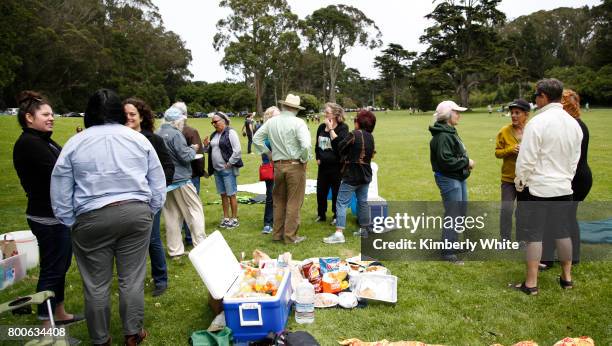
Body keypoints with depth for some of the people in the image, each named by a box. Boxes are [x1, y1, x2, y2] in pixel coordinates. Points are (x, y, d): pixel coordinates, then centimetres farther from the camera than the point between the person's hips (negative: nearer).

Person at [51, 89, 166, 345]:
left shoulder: (75, 143, 1)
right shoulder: (139, 139, 5)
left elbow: (59, 192, 2)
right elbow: (158, 184, 8)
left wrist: (70, 222, 11)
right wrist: (148, 213, 17)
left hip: (92, 219, -1)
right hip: (136, 214, 2)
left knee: (96, 284, 11)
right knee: (132, 279, 11)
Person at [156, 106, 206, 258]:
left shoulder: (157, 134, 8)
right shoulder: (175, 134, -14)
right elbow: (186, 157, -15)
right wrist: (193, 149, 4)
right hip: (180, 179, -7)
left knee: (171, 215, 10)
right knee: (195, 210, 5)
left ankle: (175, 251, 14)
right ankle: (200, 244, 5)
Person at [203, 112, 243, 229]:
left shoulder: (230, 133, -9)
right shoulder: (214, 135, 15)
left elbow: (237, 151, -15)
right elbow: (210, 151, 23)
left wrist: (229, 164, -15)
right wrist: (206, 146, 3)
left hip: (228, 169, -8)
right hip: (217, 170, 8)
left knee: (231, 194, -1)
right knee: (223, 194, 13)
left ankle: (234, 219, 9)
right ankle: (226, 218, 22)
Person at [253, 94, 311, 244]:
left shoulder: (271, 122, 2)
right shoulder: (298, 123, -13)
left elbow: (256, 138, 9)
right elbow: (306, 145, -24)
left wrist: (269, 153, 13)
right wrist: (304, 159, -6)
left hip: (278, 165, 5)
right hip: (295, 165, -4)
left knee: (279, 201, 17)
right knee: (294, 202, 5)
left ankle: (277, 233, 26)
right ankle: (290, 236, 12)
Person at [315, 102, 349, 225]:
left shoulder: (343, 128, -10)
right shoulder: (321, 127, 6)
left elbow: (341, 143, -28)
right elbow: (317, 144, 18)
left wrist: (330, 128, -24)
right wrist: (317, 158, 9)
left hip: (336, 166, -5)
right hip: (323, 166, 5)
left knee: (336, 192, 6)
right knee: (321, 191, 12)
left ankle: (336, 216, 21)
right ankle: (321, 215, 29)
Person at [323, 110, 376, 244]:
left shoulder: (353, 135, -15)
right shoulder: (370, 137, 7)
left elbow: (339, 148, -8)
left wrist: (331, 129, 0)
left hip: (351, 176, -7)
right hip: (365, 175, 7)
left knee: (342, 203, -6)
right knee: (363, 202, 17)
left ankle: (339, 233, -11)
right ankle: (365, 229, 26)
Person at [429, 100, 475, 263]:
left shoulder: (450, 132, 13)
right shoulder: (442, 135, -20)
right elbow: (446, 161, -26)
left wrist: (466, 164, 4)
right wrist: (466, 162, -15)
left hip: (459, 178, 11)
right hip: (449, 179, -11)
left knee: (461, 212, 20)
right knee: (452, 215, -5)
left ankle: (453, 242, 36)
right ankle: (447, 253, 5)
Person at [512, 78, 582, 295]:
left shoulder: (537, 123, -16)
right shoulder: (573, 124, 6)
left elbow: (526, 159, -15)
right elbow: (575, 159, 13)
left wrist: (520, 182, 0)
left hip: (540, 188, -6)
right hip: (564, 187, 6)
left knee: (535, 235, 1)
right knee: (562, 232, 16)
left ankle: (531, 284, 6)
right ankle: (566, 277, 28)